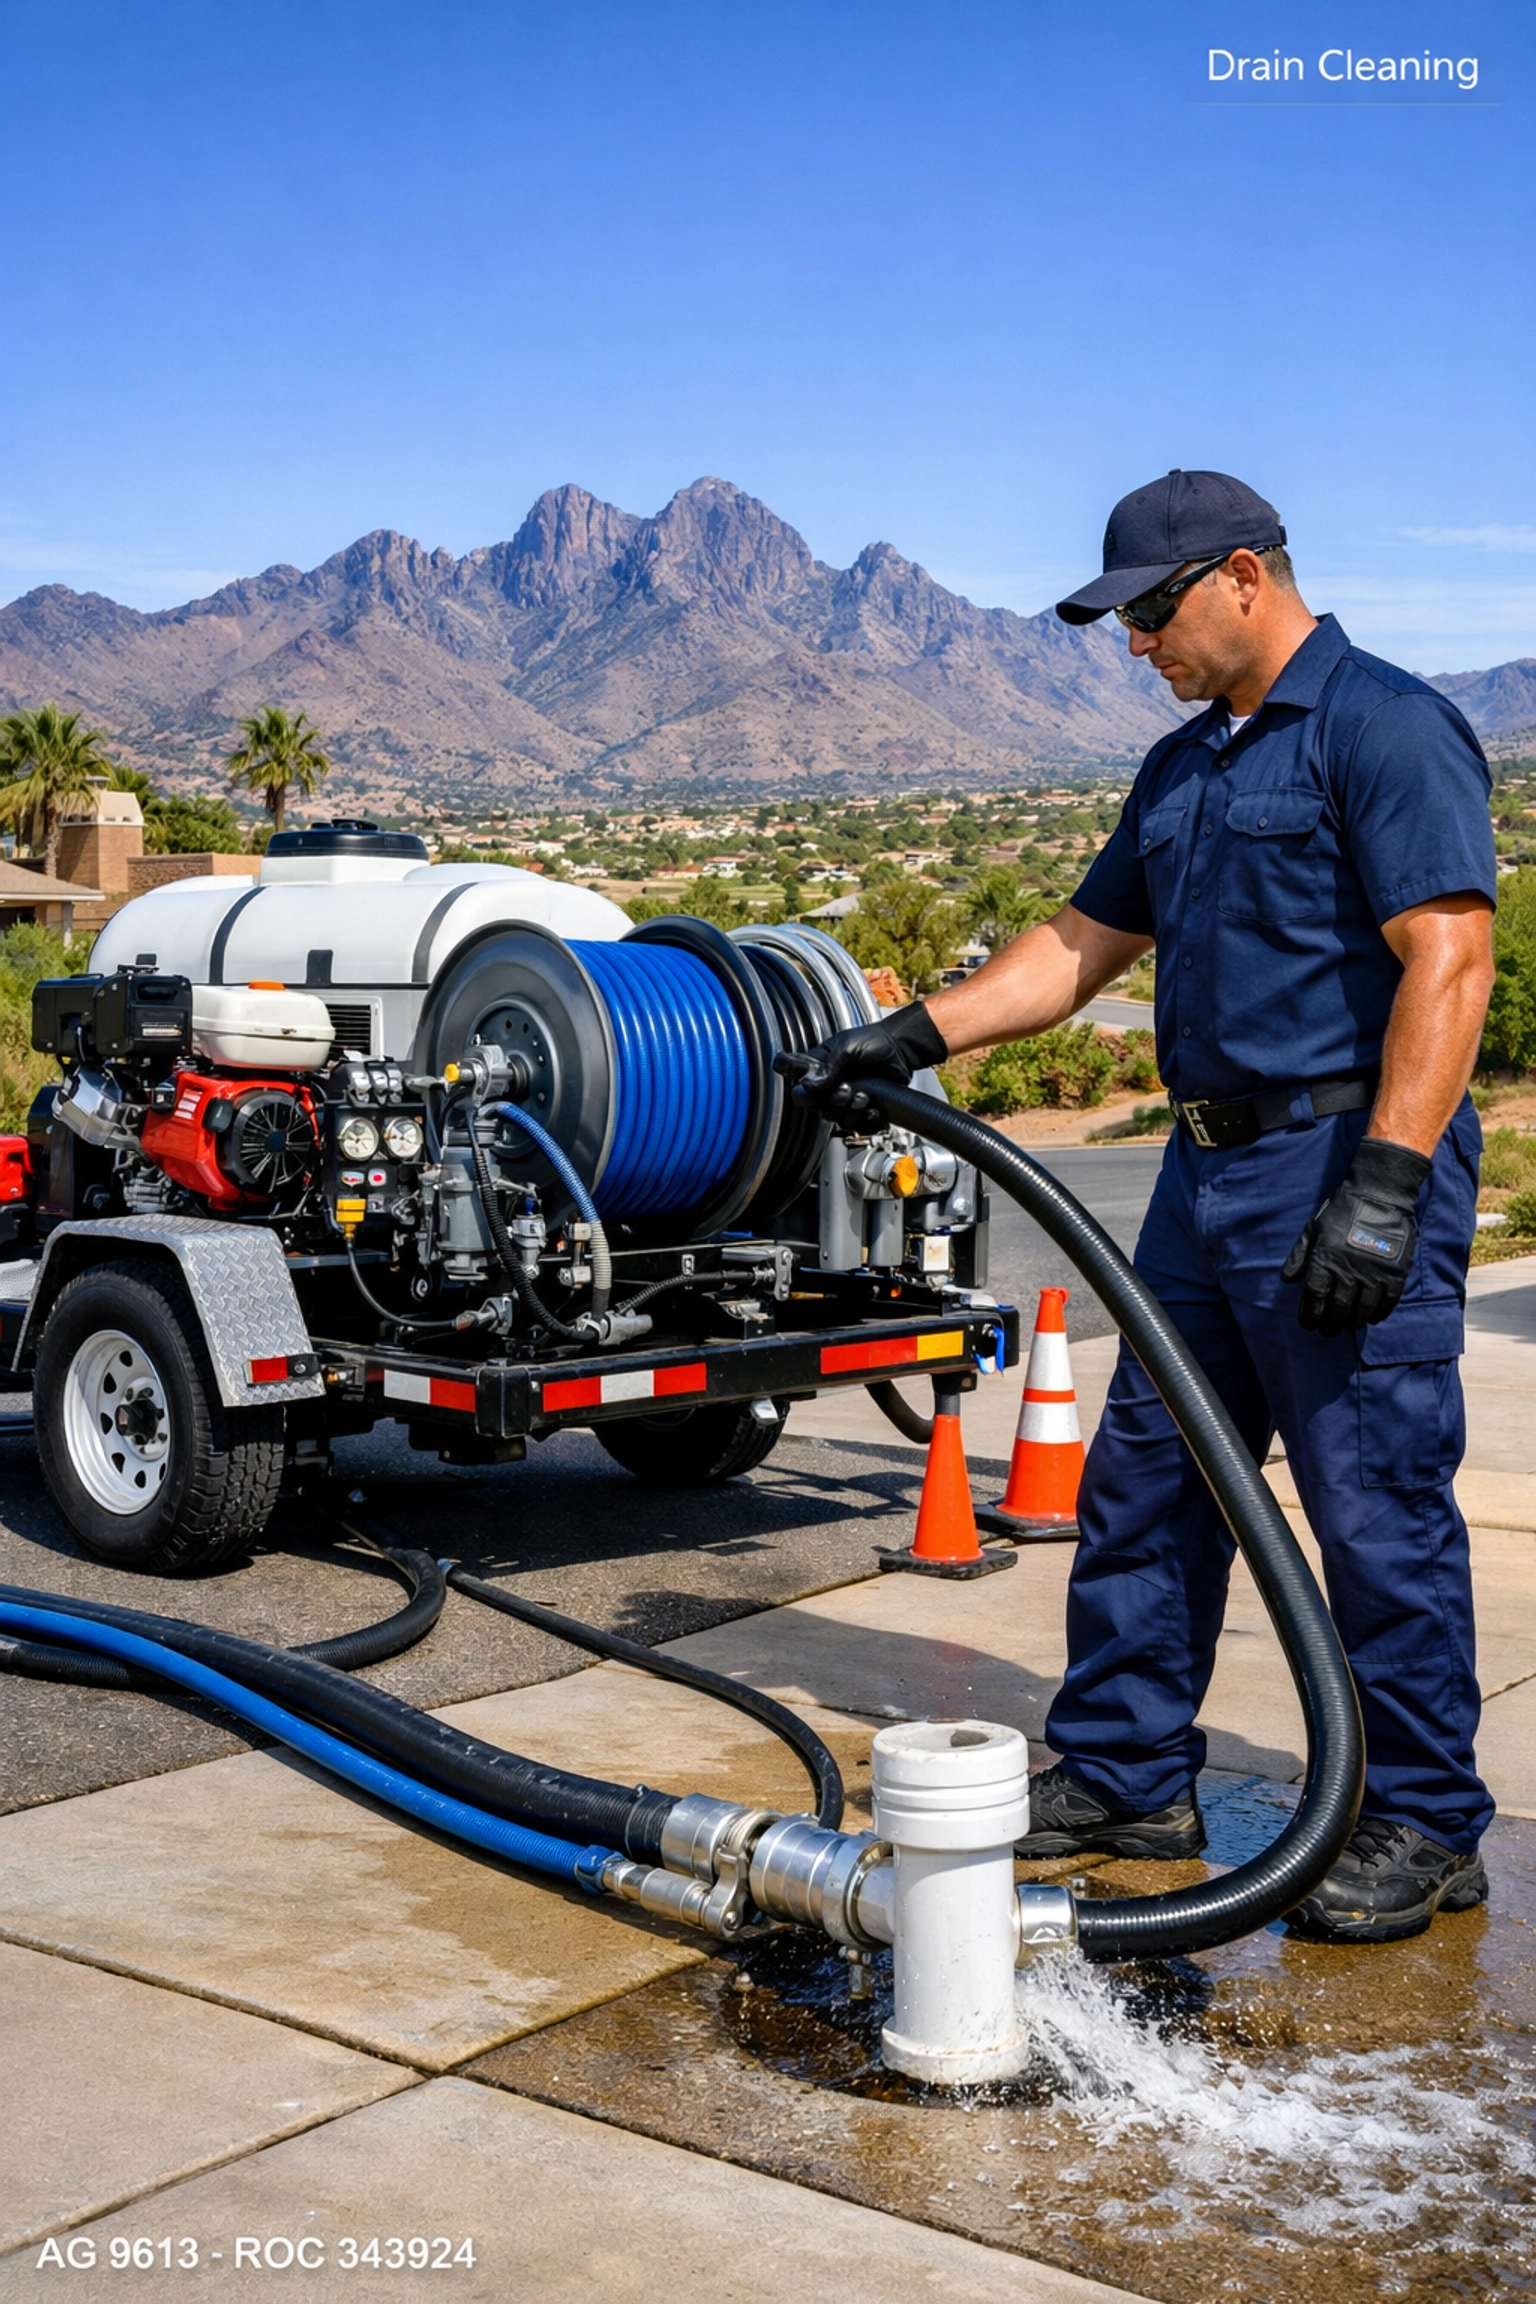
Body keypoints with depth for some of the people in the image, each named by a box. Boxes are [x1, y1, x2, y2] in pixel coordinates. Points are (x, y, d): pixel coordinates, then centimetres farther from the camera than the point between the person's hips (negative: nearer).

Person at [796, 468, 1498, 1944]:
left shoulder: (1382, 726, -10)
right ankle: (1124, 1778, 24)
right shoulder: (1184, 766, 18)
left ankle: (1422, 1826, 11)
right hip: (1210, 1170, 9)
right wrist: (915, 1035, 13)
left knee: (1379, 1504, -2)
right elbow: (1081, 946, 22)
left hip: (1347, 1169, -9)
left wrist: (1385, 1186, -24)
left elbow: (1448, 961, -19)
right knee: (1144, 1478, 12)